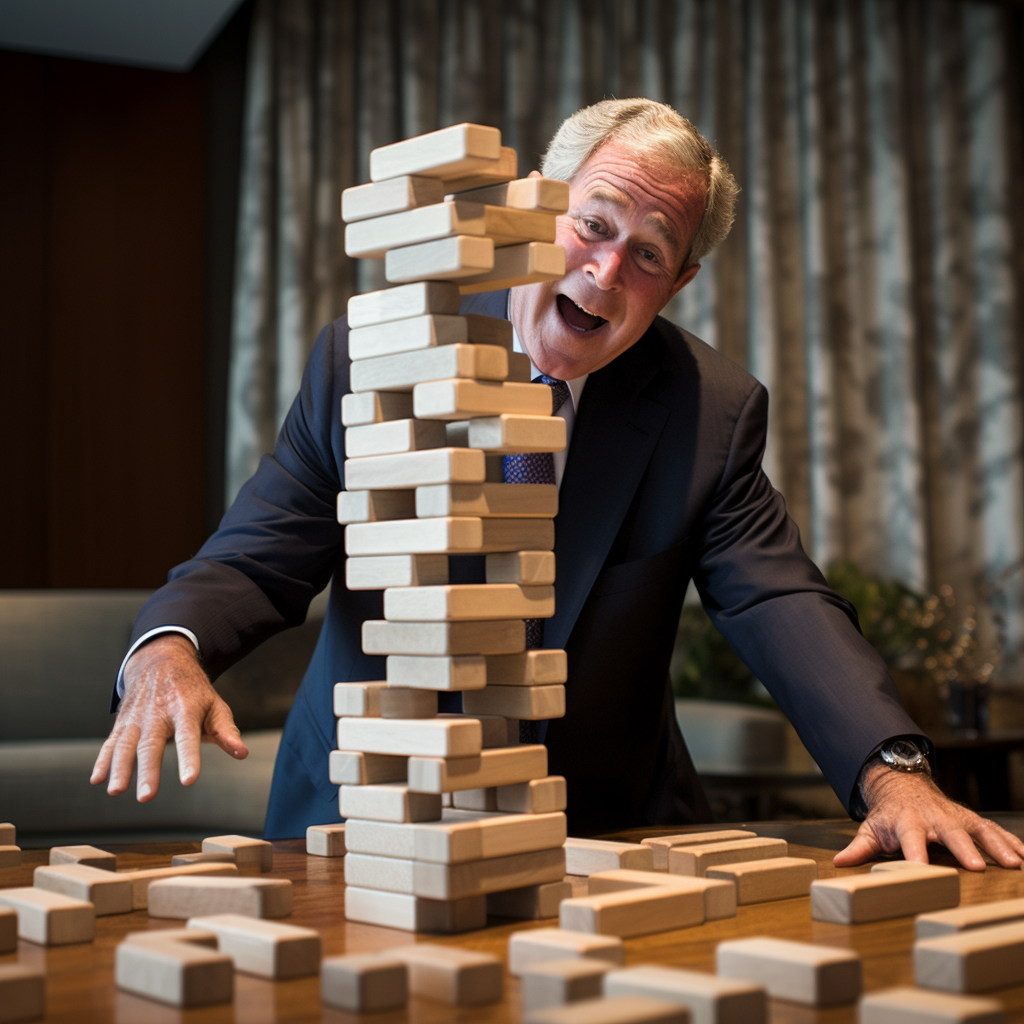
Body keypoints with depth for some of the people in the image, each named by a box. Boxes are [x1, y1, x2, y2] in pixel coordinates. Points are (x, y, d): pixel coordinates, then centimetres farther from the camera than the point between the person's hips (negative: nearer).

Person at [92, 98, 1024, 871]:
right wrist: (168, 650, -27)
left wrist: (891, 771, -28)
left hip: (610, 833, 1)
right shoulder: (362, 359, -5)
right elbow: (257, 559, -4)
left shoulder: (714, 412, -3)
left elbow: (781, 604, -10)